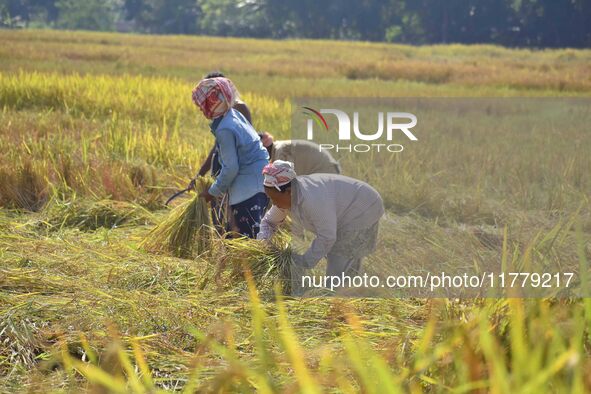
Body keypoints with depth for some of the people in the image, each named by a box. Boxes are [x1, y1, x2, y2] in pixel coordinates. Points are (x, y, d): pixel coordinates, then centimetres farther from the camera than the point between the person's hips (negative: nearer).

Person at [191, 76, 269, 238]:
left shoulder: (225, 130, -19)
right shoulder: (235, 115, 9)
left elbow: (231, 168, -19)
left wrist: (213, 192, -5)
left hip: (249, 187, -10)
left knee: (248, 234, -10)